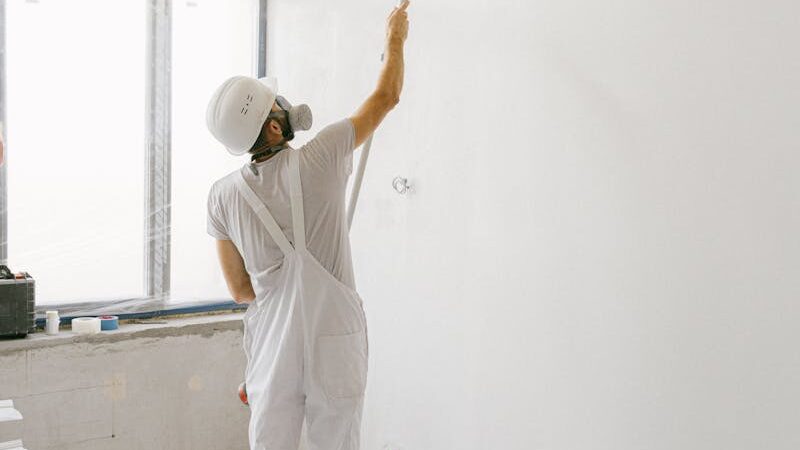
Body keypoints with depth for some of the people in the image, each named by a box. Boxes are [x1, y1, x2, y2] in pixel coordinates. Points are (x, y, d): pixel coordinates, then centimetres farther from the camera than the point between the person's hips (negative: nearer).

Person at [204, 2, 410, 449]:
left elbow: (241, 289, 4)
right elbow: (387, 97, 1)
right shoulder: (318, 162, -13)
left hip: (272, 349, 3)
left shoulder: (223, 197, -4)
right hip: (335, 348, -2)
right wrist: (396, 37, 16)